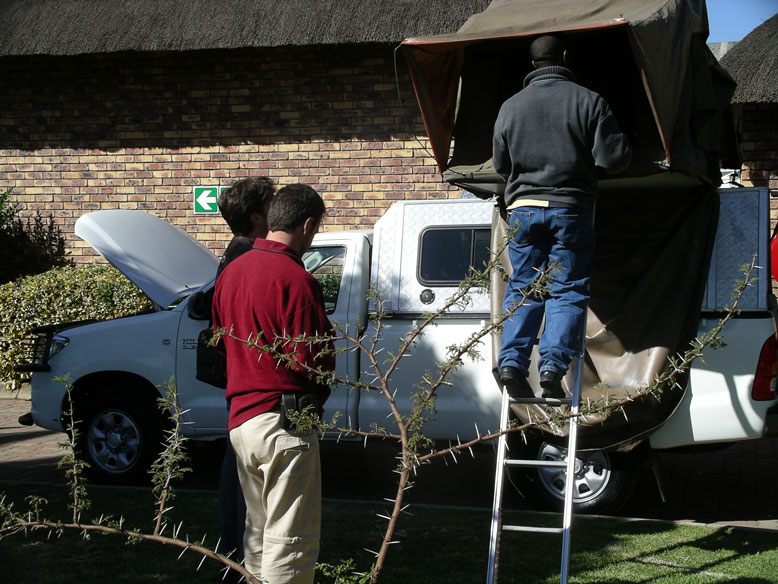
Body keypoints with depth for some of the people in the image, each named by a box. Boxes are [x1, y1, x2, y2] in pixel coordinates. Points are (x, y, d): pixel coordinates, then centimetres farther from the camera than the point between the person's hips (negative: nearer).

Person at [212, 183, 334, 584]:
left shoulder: (232, 270, 9)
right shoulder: (294, 278, -17)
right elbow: (313, 360, -16)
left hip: (239, 419, 8)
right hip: (282, 421, -8)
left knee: (259, 530, 20)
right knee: (290, 540, -2)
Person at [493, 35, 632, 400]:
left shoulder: (510, 107, 7)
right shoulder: (588, 101, -3)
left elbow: (501, 164, 16)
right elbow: (614, 158, -6)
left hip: (523, 208, 3)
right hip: (570, 209, -2)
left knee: (522, 287, 8)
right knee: (567, 291, 2)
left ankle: (512, 361, -5)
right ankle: (553, 364, -10)